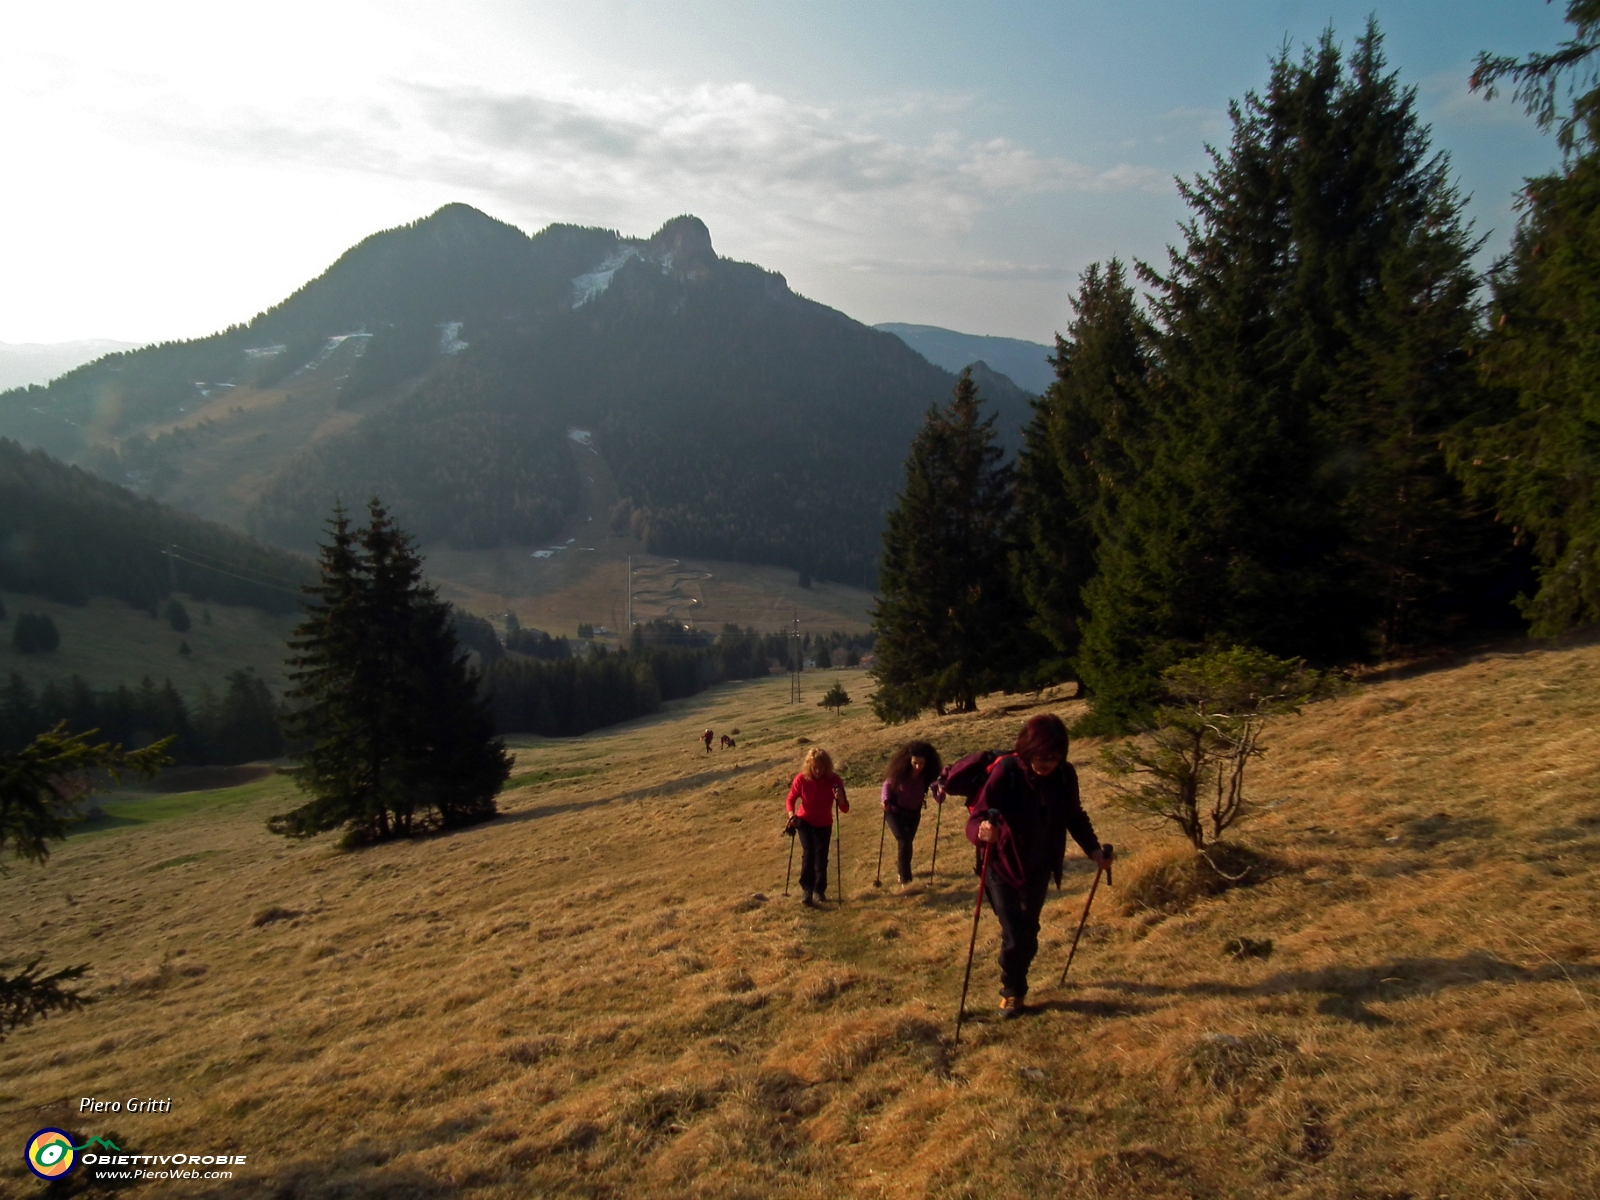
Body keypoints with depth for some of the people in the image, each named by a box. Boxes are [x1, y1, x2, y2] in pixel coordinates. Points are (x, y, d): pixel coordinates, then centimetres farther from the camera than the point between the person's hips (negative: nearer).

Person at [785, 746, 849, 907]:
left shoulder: (834, 780, -22)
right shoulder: (801, 779, -23)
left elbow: (845, 809, -22)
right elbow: (790, 799, -10)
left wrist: (840, 797, -44)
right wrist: (791, 815, -29)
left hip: (824, 824, 1)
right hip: (804, 821, -1)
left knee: (821, 857, 5)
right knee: (808, 853, -19)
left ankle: (820, 890, 27)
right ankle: (808, 892, -15)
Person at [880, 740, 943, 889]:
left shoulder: (929, 775, -22)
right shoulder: (900, 771, -25)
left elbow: (938, 799, -25)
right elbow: (887, 785, -9)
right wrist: (886, 800, -27)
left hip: (913, 814, 3)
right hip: (895, 812, -3)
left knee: (906, 842, 20)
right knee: (904, 842, -20)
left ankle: (900, 861, 53)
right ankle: (905, 878, -6)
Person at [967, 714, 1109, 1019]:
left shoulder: (1065, 775, -13)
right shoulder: (1006, 771, -27)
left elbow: (1074, 816, 4)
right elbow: (976, 818, -33)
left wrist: (1093, 848, -8)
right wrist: (982, 831, -55)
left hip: (1040, 867, 4)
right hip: (1005, 866, -4)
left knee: (1029, 931, 14)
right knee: (1013, 935, -2)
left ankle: (1016, 984, 38)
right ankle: (1011, 990, 24)